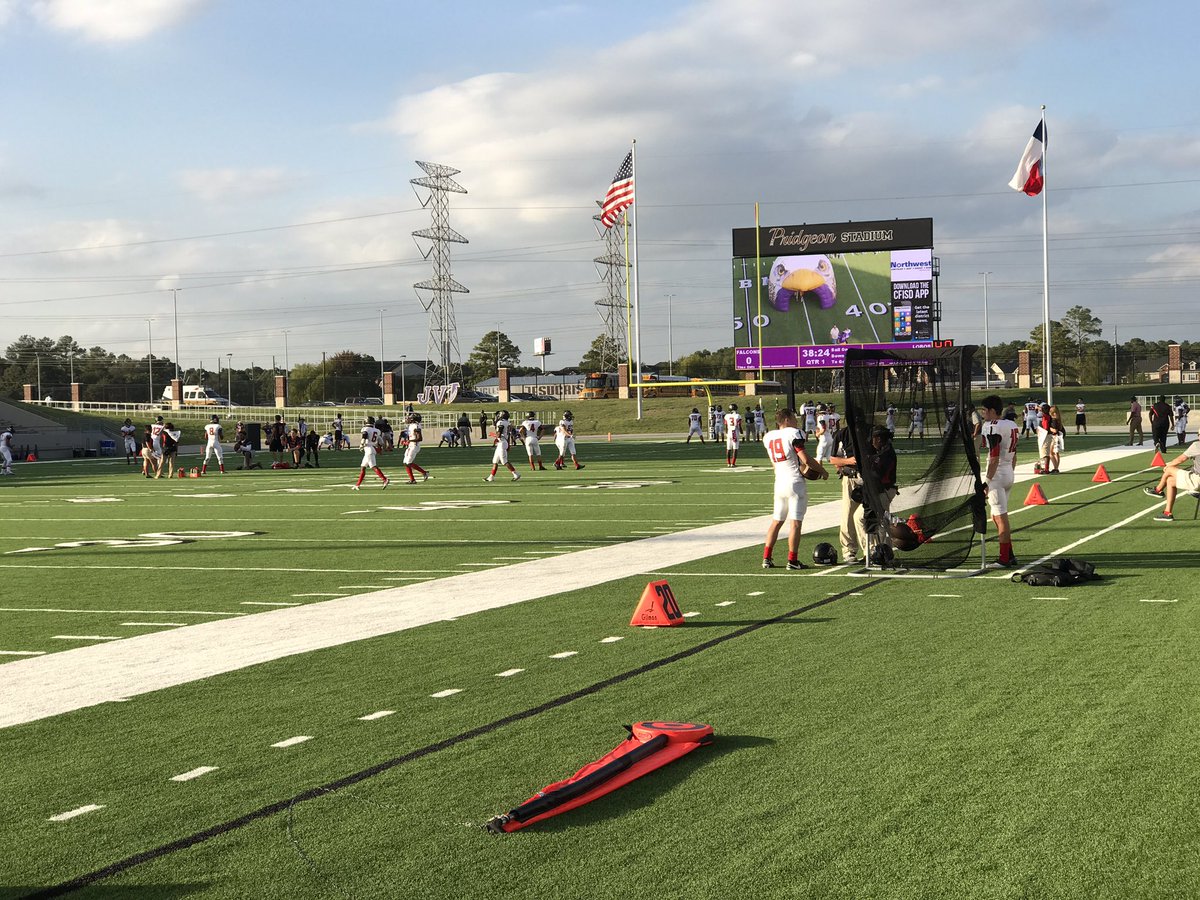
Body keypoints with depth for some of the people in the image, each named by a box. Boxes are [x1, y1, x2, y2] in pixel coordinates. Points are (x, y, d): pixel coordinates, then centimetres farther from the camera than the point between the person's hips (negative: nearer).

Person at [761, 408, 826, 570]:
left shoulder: (768, 437, 12)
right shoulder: (793, 433, -9)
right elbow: (806, 459, -13)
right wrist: (822, 471, 2)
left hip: (779, 482, 7)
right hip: (795, 483, -7)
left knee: (776, 521, 14)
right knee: (795, 522, -3)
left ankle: (766, 558, 12)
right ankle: (792, 560, -4)